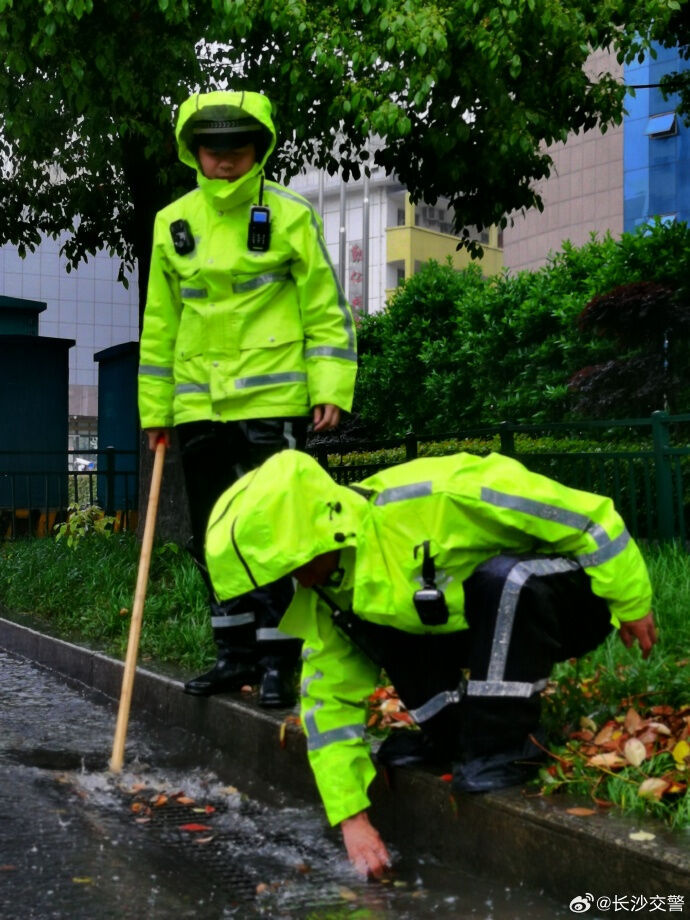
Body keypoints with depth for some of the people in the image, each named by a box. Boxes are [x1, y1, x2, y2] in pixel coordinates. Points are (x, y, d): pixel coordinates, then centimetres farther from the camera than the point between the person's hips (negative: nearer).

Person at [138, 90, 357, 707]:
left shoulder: (291, 217, -2)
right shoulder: (173, 224, 9)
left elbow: (326, 310, -2)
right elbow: (160, 323, 14)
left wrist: (331, 387, -11)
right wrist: (155, 406, 13)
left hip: (272, 401, -5)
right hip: (200, 406, 5)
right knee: (213, 536, 11)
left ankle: (277, 660, 6)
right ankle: (236, 652, 24)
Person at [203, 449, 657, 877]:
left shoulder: (430, 498, -34)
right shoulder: (324, 595, -11)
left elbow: (580, 513, -28)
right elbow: (330, 700, -6)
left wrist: (632, 601, -17)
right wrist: (352, 817, -11)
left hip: (565, 601, -6)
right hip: (476, 625, 6)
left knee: (507, 578, -39)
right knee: (360, 616, -9)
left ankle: (504, 742, -21)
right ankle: (452, 731, 3)